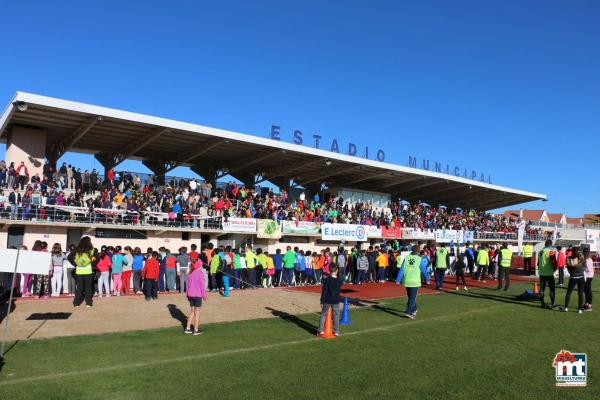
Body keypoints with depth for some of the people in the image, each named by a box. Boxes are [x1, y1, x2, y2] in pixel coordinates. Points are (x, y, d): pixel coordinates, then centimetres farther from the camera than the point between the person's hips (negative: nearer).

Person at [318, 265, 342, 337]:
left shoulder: (326, 280, -13)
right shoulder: (339, 281, -5)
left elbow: (324, 291, -11)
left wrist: (322, 301, -5)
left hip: (327, 301, -1)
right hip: (336, 301, 1)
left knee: (323, 315, 11)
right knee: (336, 315, 11)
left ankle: (321, 330, 12)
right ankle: (336, 331, 14)